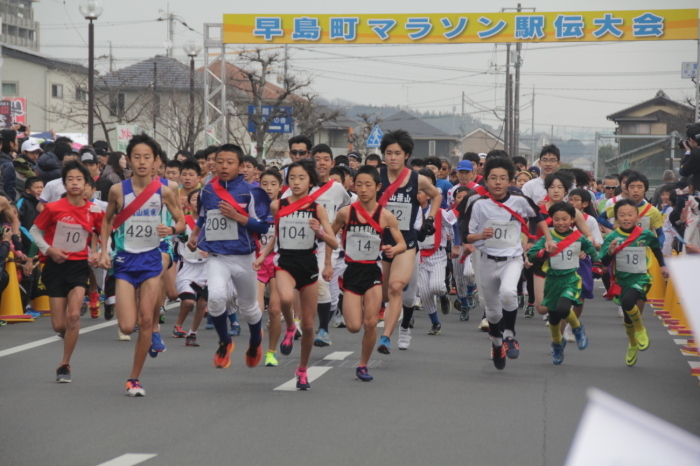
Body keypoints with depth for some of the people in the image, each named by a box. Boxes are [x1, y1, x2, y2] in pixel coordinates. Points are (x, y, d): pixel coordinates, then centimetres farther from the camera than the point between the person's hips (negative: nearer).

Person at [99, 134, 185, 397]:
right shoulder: (118, 190, -4)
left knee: (146, 321, -2)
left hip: (151, 260, 0)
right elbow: (107, 221, 11)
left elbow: (181, 222, 5)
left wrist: (172, 230, -17)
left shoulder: (163, 191, -4)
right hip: (125, 261, 0)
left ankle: (134, 378, 10)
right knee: (127, 327, -10)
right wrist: (104, 251, 1)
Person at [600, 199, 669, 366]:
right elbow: (604, 263, -11)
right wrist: (610, 252, -30)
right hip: (621, 280, 2)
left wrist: (662, 265, 21)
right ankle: (633, 345, 44)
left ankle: (640, 328, -1)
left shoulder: (646, 235, -10)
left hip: (640, 278, -2)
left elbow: (656, 247, 12)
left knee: (628, 302, -31)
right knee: (628, 317, 16)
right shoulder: (612, 238, -12)